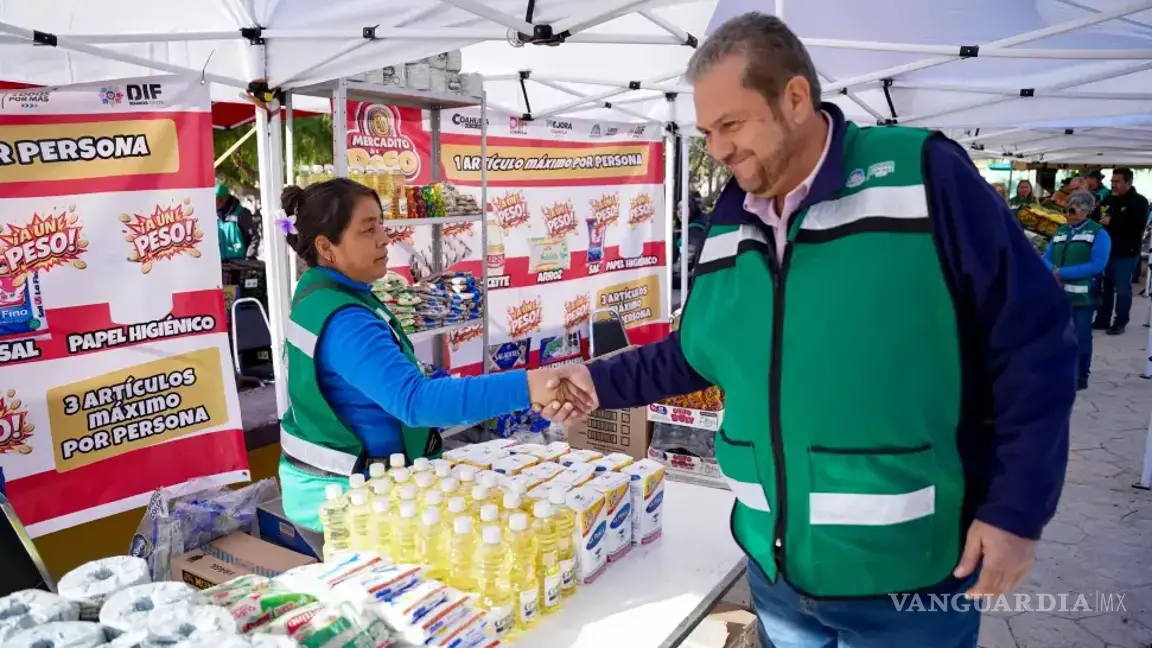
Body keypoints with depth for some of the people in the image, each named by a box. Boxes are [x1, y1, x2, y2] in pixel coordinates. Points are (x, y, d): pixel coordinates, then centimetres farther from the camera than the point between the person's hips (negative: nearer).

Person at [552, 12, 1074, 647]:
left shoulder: (924, 175, -14)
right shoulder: (727, 225, 4)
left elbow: (1033, 339, -13)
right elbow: (695, 353, 14)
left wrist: (1017, 508, -13)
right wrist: (602, 380, 5)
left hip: (907, 572, -5)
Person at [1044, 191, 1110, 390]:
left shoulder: (1098, 233, -3)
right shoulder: (1060, 231, 13)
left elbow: (1097, 265, -15)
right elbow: (1046, 258, 10)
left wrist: (1063, 273, -19)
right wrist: (1054, 271, -13)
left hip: (1083, 295, -5)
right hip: (1058, 293, 5)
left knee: (1081, 336, 3)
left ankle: (1081, 377, 13)